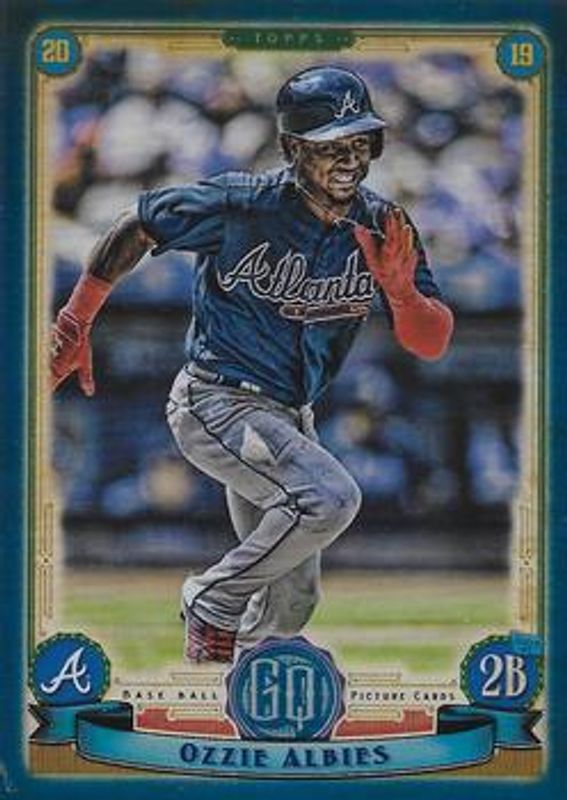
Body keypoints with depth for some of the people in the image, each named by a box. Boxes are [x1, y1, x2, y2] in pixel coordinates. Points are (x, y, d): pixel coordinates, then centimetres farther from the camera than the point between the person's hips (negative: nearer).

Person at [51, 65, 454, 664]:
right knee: (331, 497, -30)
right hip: (215, 404, -7)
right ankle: (213, 604, -10)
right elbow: (135, 228, -5)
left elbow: (431, 344, -7)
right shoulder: (241, 206, -18)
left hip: (289, 420, 7)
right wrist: (74, 325, -3)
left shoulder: (382, 230, -5)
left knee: (290, 604, 12)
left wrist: (399, 288, -28)